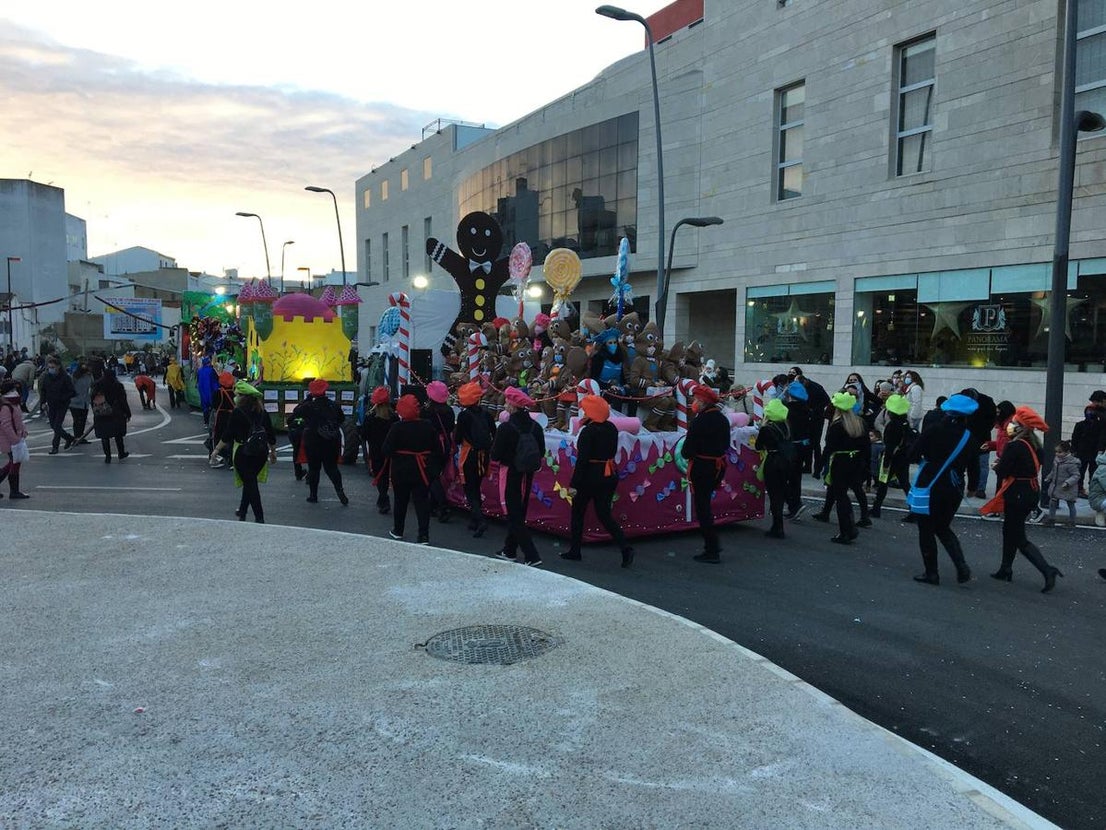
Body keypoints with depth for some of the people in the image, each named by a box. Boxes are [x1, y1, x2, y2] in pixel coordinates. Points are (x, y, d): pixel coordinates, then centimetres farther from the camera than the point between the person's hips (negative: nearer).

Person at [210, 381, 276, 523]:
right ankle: (242, 511, 34)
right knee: (250, 482, 20)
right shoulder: (262, 412, 4)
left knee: (250, 484, -1)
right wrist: (273, 452, 20)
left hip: (243, 453, -5)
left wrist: (217, 449, 0)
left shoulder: (237, 413, -11)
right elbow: (271, 435, 9)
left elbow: (227, 434, -10)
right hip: (261, 453, 6)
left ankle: (259, 517, -4)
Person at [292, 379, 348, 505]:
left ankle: (313, 495, 12)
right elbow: (342, 418, 11)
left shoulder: (309, 406, -12)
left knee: (314, 468, 8)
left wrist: (307, 399, 2)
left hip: (313, 443, -2)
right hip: (332, 443, 2)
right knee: (332, 467, 9)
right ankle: (340, 491, -6)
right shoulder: (334, 405, -2)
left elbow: (295, 412, 2)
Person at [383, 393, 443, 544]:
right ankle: (424, 536, -5)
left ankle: (398, 530, 29)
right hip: (422, 471, 2)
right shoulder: (427, 426, -5)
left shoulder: (397, 428, -15)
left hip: (401, 471, -1)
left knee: (401, 500, 15)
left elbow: (387, 450, -15)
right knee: (422, 501, 3)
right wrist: (435, 464, 9)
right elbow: (437, 448, -1)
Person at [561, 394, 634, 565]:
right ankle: (625, 548, -7)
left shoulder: (588, 431, -16)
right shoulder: (612, 428, 5)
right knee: (604, 515, 9)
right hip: (609, 476, 6)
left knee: (578, 512, 13)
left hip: (591, 476, -6)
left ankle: (574, 550, 21)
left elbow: (582, 459, -19)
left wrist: (573, 484, -18)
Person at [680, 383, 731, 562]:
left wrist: (685, 453, 2)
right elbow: (726, 444, 15)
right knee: (706, 505, 22)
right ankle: (713, 544, 26)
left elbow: (687, 451, -18)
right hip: (719, 465, 8)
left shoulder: (699, 422, -19)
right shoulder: (723, 419, 7)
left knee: (702, 508, 0)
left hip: (702, 467, -8)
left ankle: (712, 551, 2)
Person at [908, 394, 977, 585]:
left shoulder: (933, 431, -12)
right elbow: (973, 464, 6)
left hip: (929, 487, -4)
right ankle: (962, 566, 5)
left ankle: (931, 573, 12)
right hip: (954, 489, 4)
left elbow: (913, 455, -13)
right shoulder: (969, 437, -1)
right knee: (943, 528, 21)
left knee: (926, 531, 8)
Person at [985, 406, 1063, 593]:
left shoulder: (1014, 446, -19)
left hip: (1017, 495, -9)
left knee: (1019, 539, -1)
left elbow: (1001, 472, -18)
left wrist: (997, 466, 3)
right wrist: (1003, 465, 4)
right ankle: (1006, 570, 27)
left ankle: (1047, 570, -12)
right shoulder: (1033, 445, 6)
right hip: (1032, 492, 9)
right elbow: (1027, 466, 13)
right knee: (1010, 530, 20)